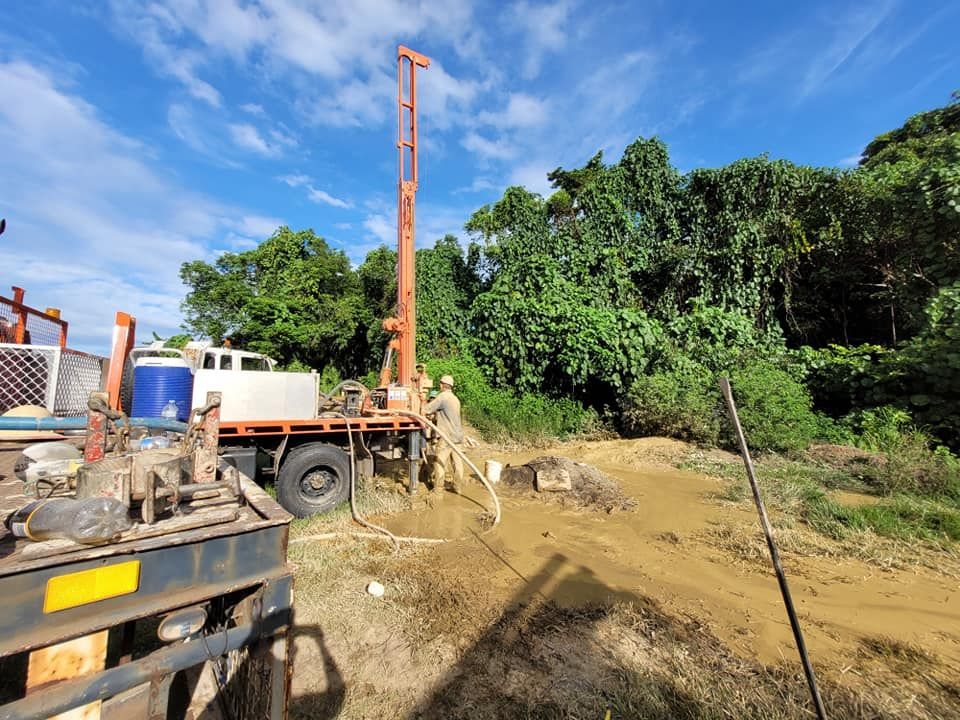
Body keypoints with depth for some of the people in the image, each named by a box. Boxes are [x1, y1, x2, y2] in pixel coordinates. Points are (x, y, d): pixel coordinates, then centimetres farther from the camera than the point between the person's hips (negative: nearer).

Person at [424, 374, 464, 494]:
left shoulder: (442, 397, -11)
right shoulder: (455, 399, 15)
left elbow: (427, 410, -14)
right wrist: (435, 418, 25)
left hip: (446, 436, -8)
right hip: (457, 435, 8)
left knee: (440, 462, 1)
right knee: (457, 461, 10)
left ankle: (438, 489, 6)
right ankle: (458, 487, 17)